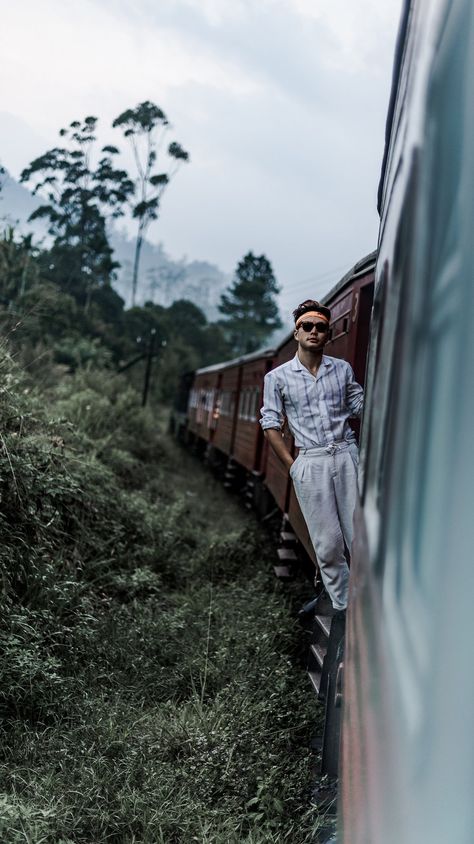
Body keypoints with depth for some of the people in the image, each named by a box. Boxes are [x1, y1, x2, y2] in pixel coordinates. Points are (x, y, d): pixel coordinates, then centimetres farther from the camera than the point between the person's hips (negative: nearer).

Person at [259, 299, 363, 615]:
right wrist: (293, 466, -2)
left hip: (348, 454, 2)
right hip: (311, 462, -2)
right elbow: (271, 424, 2)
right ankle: (341, 601, 17)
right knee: (328, 541, 3)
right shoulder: (277, 377, 1)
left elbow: (361, 409, 13)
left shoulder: (343, 369, 8)